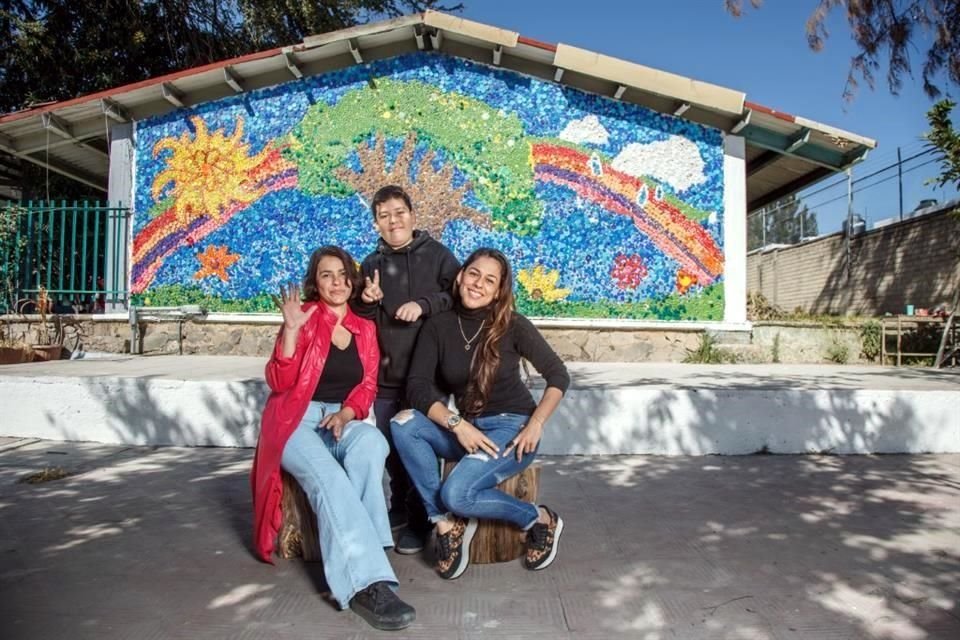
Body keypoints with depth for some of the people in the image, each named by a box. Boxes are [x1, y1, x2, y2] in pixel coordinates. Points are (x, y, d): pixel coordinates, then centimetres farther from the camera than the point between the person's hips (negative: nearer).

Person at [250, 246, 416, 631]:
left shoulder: (365, 329, 13)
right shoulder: (305, 317, 0)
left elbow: (367, 386, 8)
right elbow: (279, 383, -7)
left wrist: (346, 414, -13)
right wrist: (291, 330, -19)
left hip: (345, 420, 3)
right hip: (297, 420, -3)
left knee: (371, 444, -34)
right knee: (329, 477, -34)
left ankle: (346, 560, -28)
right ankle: (367, 583, -38)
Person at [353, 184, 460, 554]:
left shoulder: (437, 255, 0)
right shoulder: (371, 264, 12)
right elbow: (361, 320, 13)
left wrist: (424, 304, -18)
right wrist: (368, 302, -8)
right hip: (385, 372, 5)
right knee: (391, 447, 14)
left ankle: (420, 520, 14)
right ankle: (400, 506, 34)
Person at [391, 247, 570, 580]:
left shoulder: (513, 325, -9)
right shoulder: (438, 325, -3)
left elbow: (558, 375, -3)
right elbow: (417, 386, -10)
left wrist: (536, 424, -15)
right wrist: (457, 424, -23)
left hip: (511, 427, -4)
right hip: (466, 428, 4)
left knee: (457, 494, -26)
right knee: (403, 423, -22)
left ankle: (540, 519, 0)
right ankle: (445, 521, -10)